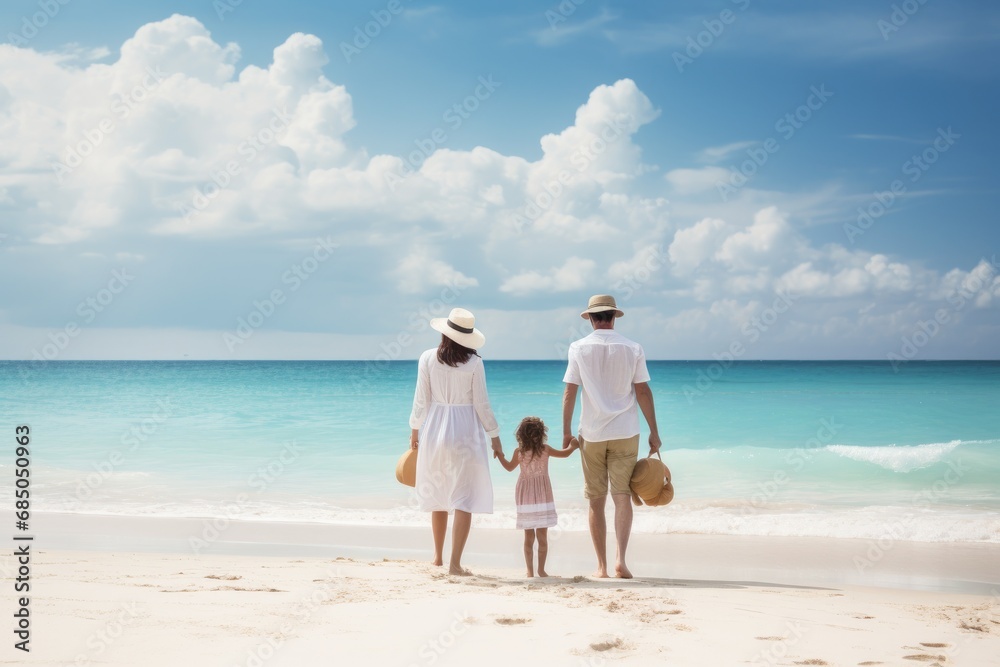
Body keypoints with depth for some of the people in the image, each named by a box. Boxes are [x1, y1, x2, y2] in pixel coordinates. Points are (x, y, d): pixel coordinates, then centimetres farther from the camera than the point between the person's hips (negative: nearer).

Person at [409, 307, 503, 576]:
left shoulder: (427, 358, -4)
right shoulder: (474, 363, -9)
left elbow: (421, 400, 0)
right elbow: (481, 404, -6)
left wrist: (415, 430, 13)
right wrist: (495, 436, 4)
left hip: (434, 432, 3)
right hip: (465, 433, -3)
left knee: (438, 495, 18)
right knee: (464, 498, 0)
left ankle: (438, 556, 30)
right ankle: (455, 562, -6)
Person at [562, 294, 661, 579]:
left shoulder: (579, 348, -1)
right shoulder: (632, 349, 0)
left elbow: (570, 392, -3)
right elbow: (643, 392, -1)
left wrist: (567, 431, 4)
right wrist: (654, 432, 5)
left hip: (591, 434, 0)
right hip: (625, 432, 0)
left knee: (596, 501, 8)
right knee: (622, 496, 0)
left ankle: (602, 566, 10)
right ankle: (620, 559, -15)